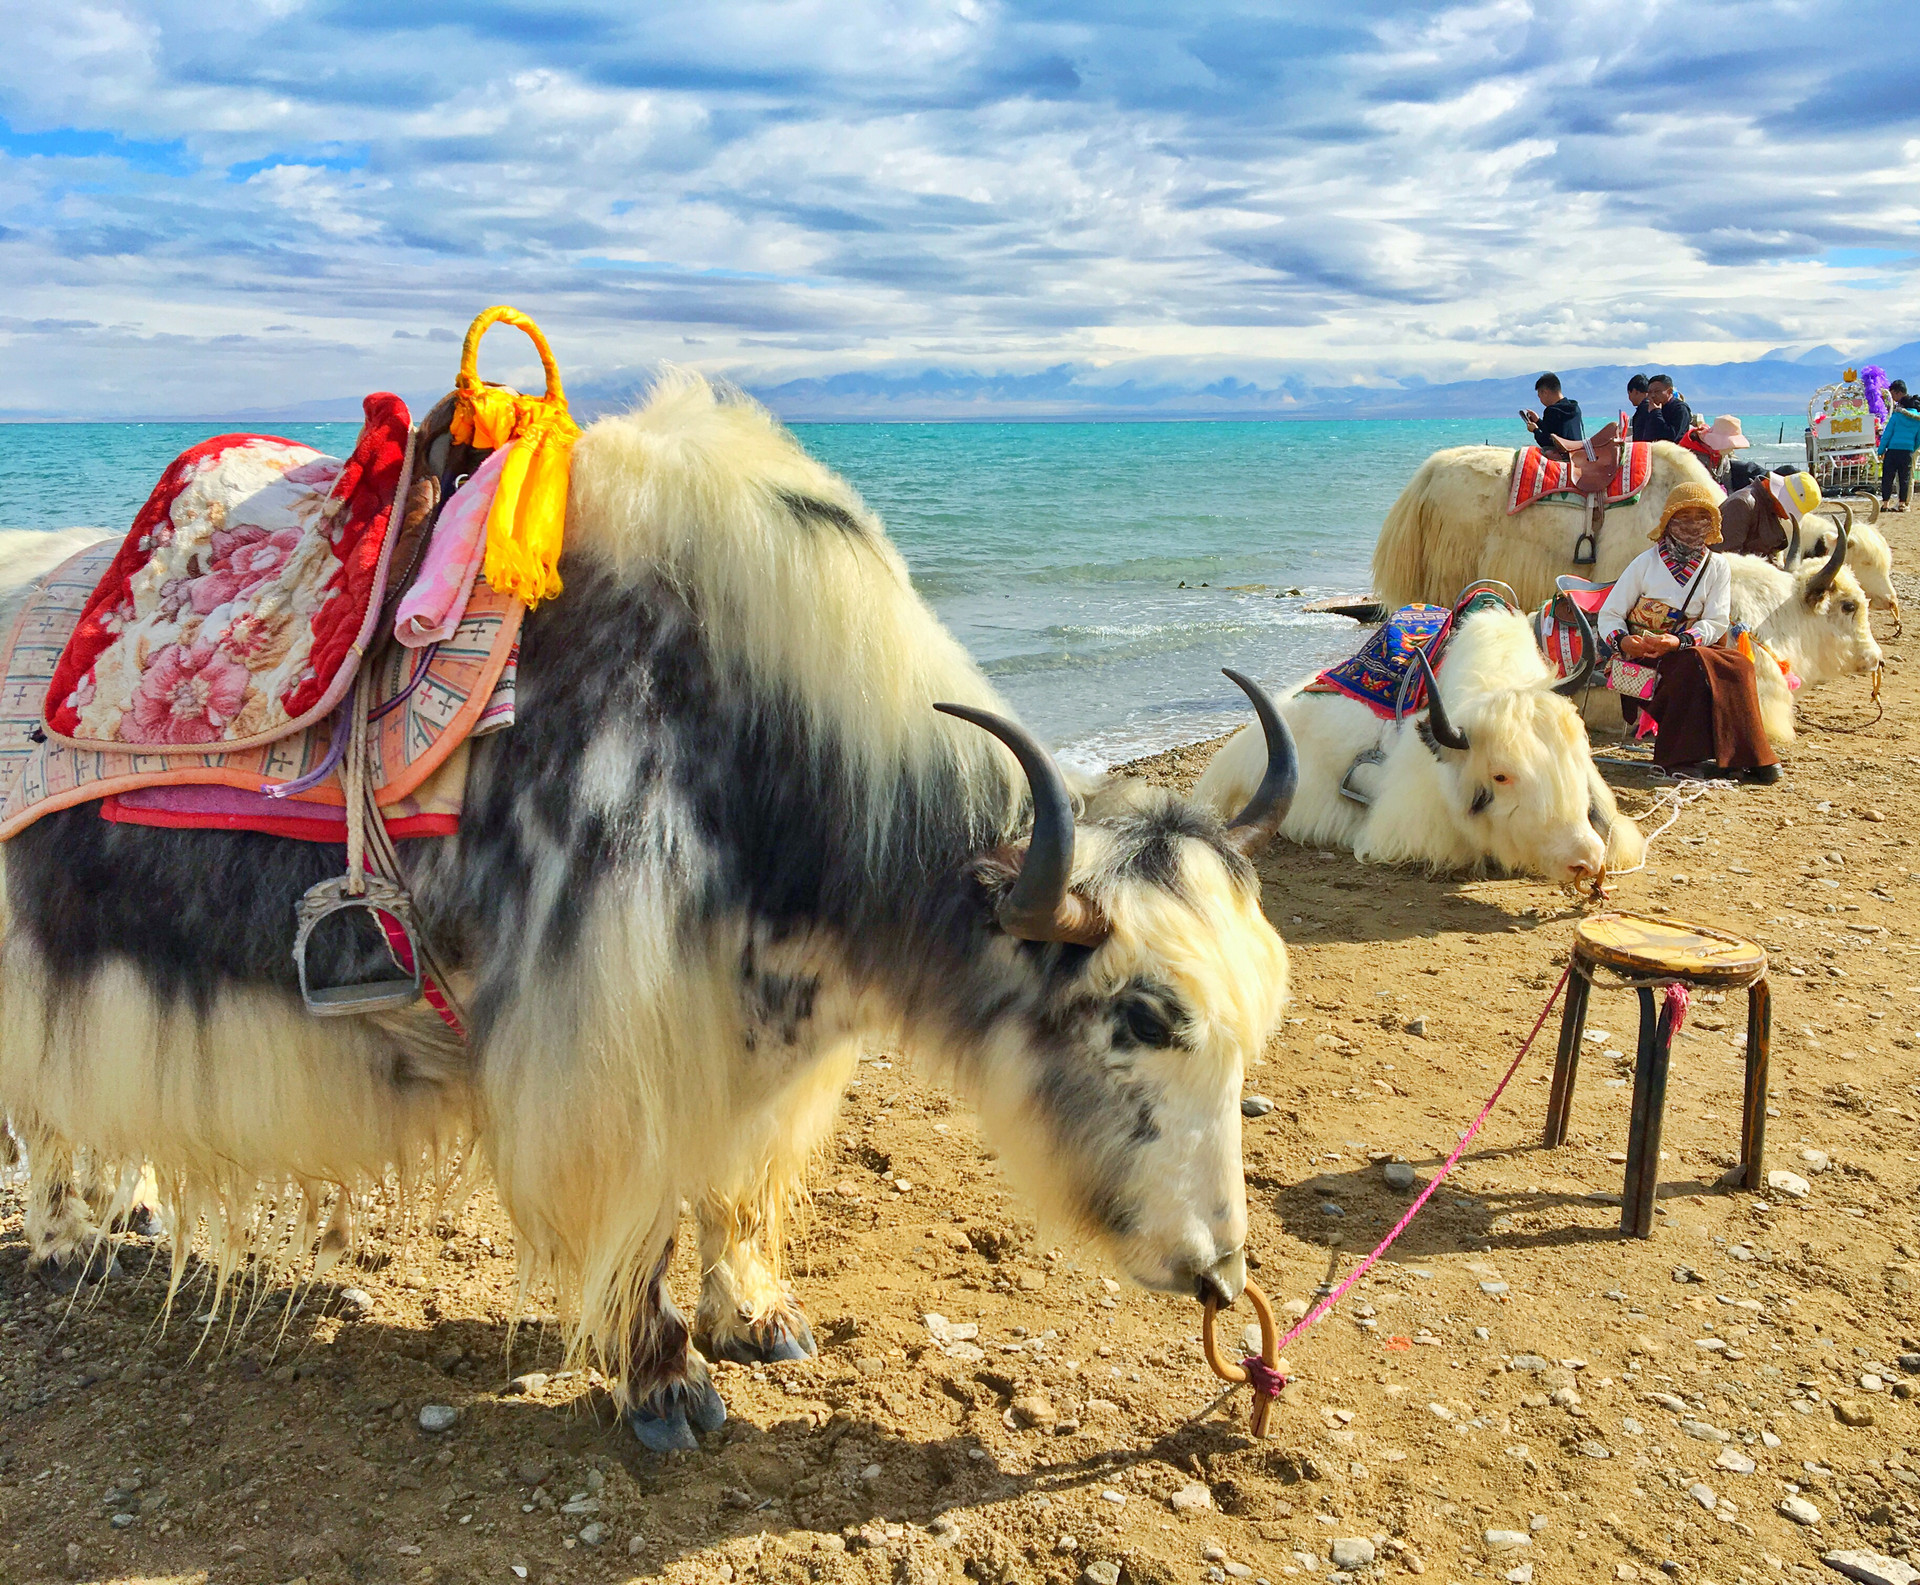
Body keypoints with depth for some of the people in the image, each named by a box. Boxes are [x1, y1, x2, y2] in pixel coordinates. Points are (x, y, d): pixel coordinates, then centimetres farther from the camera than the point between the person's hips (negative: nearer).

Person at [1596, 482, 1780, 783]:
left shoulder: (1717, 567, 8)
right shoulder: (1647, 562, 0)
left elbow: (1717, 622, -2)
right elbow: (1610, 614, -1)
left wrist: (1680, 640, -22)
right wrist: (1622, 640, -24)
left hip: (1684, 649, 3)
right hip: (1639, 654, -3)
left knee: (1739, 665, -24)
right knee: (1695, 663, -32)